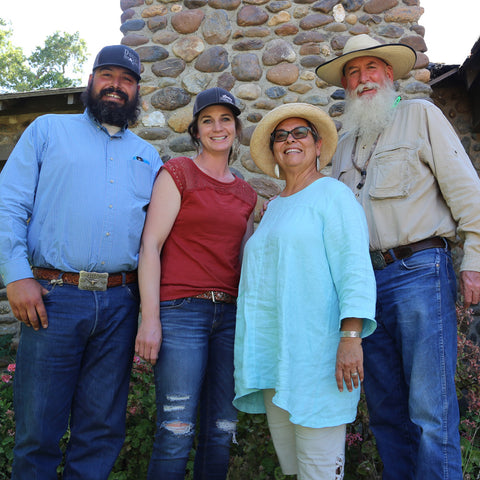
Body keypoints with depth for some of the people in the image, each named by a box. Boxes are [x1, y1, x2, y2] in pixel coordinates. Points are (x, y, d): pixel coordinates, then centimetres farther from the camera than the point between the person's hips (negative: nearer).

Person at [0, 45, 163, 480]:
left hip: (120, 302, 3)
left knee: (102, 430, 10)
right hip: (54, 297, -2)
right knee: (39, 428, 5)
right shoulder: (49, 130, 10)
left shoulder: (148, 157, 18)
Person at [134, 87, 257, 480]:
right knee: (177, 432, -3)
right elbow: (151, 244, -6)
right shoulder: (178, 172, 1)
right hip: (181, 310, -5)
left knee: (222, 431, 10)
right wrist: (150, 318, -13)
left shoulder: (246, 193, 16)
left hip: (231, 314, 5)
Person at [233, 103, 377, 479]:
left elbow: (355, 268, -12)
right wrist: (256, 357, 21)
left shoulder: (333, 194, -2)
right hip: (272, 356, 7)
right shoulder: (274, 208, 19)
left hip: (315, 352, -7)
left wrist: (352, 337, -22)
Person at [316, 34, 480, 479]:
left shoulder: (420, 114, 6)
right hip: (365, 280, 6)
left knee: (430, 410, -5)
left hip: (418, 271, -5)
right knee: (386, 409, 10)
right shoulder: (346, 144, 21)